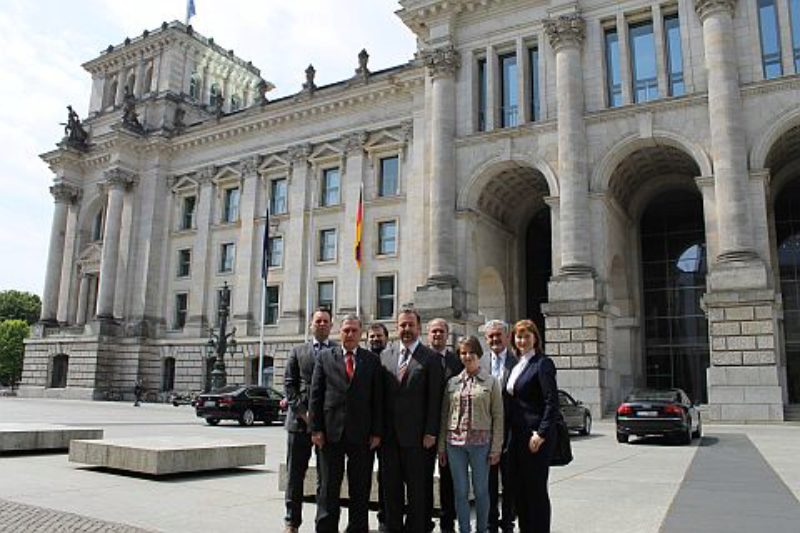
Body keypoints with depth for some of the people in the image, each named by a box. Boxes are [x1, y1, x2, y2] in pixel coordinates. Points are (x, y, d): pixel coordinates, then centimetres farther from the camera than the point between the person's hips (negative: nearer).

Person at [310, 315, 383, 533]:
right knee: (328, 487, 8)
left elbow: (378, 399, 3)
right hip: (331, 432, 0)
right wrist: (316, 429, -3)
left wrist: (376, 432, -2)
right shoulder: (325, 357, 5)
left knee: (360, 488, 8)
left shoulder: (372, 360, 5)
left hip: (361, 434, 0)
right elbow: (315, 395, 2)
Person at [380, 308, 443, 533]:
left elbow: (434, 398, -6)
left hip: (415, 433, -4)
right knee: (391, 485, 12)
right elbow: (381, 394, 9)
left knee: (416, 487, 5)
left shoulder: (430, 358, -4)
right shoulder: (385, 355, 8)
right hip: (389, 433, 4)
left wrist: (431, 432, -10)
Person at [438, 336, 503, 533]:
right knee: (460, 491, 7)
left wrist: (496, 447, -5)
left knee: (481, 490, 6)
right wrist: (441, 446, 7)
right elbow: (444, 415, 10)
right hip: (455, 442, 2)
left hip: (481, 442, -2)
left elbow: (498, 416, 0)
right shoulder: (452, 383, 8)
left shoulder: (491, 382, 2)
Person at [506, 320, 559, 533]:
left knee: (536, 488, 1)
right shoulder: (517, 365, 14)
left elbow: (552, 402, -15)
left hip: (536, 436, -8)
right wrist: (509, 434, 11)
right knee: (519, 489, 12)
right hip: (517, 435, 8)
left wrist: (541, 434, -19)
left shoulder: (543, 363, -9)